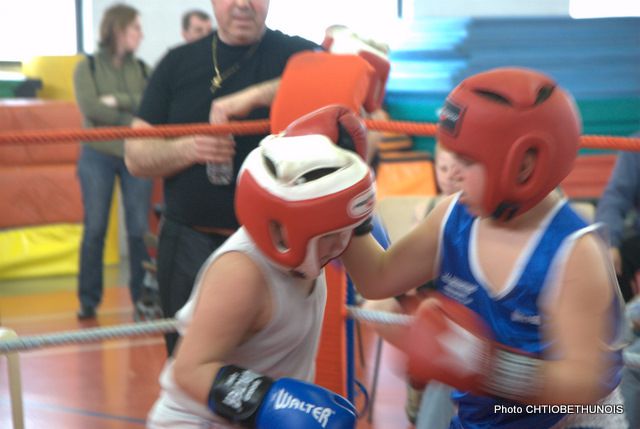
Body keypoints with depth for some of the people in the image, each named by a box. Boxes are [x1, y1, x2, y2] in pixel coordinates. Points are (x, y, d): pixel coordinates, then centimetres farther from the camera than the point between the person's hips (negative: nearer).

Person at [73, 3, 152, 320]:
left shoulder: (141, 69, 9)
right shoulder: (87, 67, 2)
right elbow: (90, 107, -12)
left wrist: (119, 100, -14)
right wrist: (133, 118, -10)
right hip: (98, 156, -2)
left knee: (139, 229, 0)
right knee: (95, 229, -1)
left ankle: (143, 296, 9)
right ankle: (88, 300, 6)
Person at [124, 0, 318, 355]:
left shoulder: (294, 55, 1)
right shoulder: (179, 63, 10)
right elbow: (136, 157, 7)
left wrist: (254, 96, -29)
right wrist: (189, 149, -14)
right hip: (187, 243, 3)